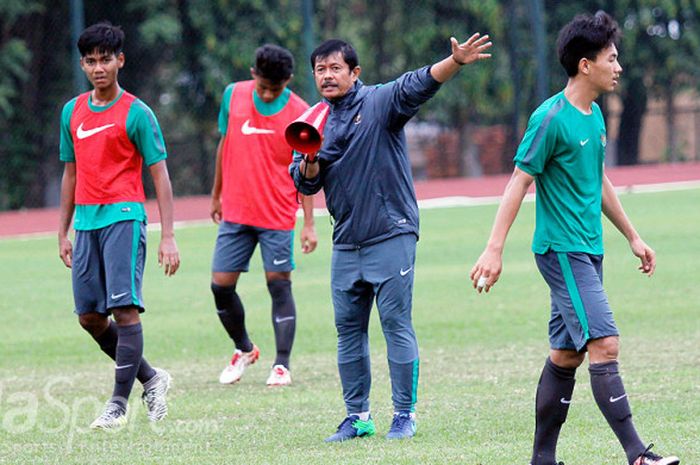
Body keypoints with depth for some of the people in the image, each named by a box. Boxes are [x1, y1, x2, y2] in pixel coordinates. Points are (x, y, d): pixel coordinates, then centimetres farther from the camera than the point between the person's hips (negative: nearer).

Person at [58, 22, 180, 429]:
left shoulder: (136, 113, -4)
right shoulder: (72, 112, 13)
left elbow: (160, 174, -5)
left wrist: (168, 237, -11)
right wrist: (63, 233, 19)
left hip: (124, 217, -6)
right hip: (86, 222, 6)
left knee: (124, 309, -11)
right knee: (89, 316, 7)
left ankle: (119, 405, -8)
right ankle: (151, 379, 23)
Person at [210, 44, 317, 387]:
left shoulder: (300, 113, -8)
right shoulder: (233, 96, 0)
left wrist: (309, 224, -5)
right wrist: (216, 195, 19)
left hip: (278, 217, -3)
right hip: (235, 214, 3)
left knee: (279, 285, -3)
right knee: (221, 285, 1)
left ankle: (282, 365, 3)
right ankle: (243, 349, 24)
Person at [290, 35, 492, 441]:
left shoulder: (380, 102, -4)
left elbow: (419, 84, -22)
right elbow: (306, 183, 11)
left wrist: (455, 62, -39)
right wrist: (310, 161, -12)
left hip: (390, 237, -6)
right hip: (346, 244, 6)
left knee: (397, 325, -5)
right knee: (348, 329, 9)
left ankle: (405, 415, 1)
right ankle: (358, 416, 18)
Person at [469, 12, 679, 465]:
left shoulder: (595, 116, 12)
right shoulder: (551, 118, -14)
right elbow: (520, 181, -13)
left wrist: (633, 237, 27)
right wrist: (494, 250, -16)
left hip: (588, 251, 9)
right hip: (562, 251, -9)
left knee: (567, 354, 10)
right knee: (605, 344, -15)